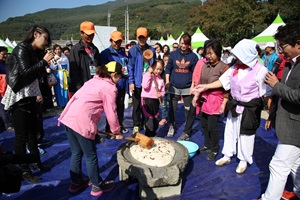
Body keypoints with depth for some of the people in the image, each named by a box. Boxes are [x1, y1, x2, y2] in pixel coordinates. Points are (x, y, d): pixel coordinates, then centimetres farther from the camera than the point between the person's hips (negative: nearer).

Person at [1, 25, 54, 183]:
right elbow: (25, 72, -23)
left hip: (30, 96, 9)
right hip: (18, 97, -8)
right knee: (21, 136, 0)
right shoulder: (21, 49, -12)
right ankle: (24, 171, 12)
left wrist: (44, 63, -1)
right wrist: (44, 61, -18)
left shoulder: (35, 51, 12)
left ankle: (36, 162, 33)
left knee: (32, 132, 18)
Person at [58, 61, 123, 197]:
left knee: (76, 153, 22)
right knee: (91, 156, 8)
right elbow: (111, 113, -4)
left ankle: (76, 183, 37)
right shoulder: (109, 88, -4)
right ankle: (97, 186, 25)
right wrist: (116, 130, 11)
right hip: (81, 121, -8)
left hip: (69, 117, 9)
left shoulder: (94, 80, 21)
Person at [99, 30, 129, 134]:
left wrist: (126, 82, 8)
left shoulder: (123, 53, 12)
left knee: (121, 106, 15)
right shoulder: (105, 53, -5)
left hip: (122, 85, 5)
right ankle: (109, 129, 15)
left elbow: (127, 67, 15)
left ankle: (120, 125, 30)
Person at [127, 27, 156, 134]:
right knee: (137, 106, 6)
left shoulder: (151, 50, 6)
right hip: (137, 83, -2)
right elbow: (130, 67, -5)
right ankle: (136, 125, 17)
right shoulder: (133, 50, -2)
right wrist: (131, 82, -12)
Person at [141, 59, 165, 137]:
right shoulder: (147, 75, -6)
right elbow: (145, 86, -23)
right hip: (147, 99, -6)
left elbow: (162, 91, 16)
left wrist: (161, 94, -9)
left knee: (156, 118, 15)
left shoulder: (160, 79, 10)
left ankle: (153, 134, 31)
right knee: (149, 118, -6)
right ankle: (149, 135, 4)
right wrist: (149, 73, -19)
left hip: (156, 100, 6)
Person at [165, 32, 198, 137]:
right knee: (172, 108, 8)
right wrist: (167, 81, 0)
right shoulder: (173, 54, 4)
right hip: (174, 86, 1)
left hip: (187, 87, -1)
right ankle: (171, 126, 25)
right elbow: (168, 68, 8)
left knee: (188, 109, 9)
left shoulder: (193, 56, 1)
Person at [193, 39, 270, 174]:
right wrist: (206, 87, -1)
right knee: (230, 131, 17)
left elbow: (267, 93, -13)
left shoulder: (260, 71, -18)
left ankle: (243, 160, 32)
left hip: (250, 109, -6)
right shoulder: (235, 67, -2)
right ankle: (227, 156, 36)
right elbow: (223, 81, 4)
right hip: (235, 106, 6)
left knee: (246, 135, 10)